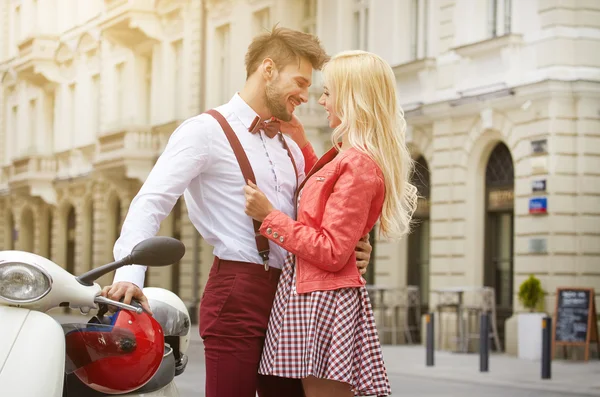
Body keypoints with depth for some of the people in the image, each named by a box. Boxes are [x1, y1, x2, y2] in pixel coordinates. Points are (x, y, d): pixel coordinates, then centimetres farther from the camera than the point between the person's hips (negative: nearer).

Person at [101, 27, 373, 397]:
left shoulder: (291, 148, 20)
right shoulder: (207, 131, -3)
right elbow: (151, 203, -13)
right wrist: (130, 273, -28)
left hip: (287, 296, 7)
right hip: (237, 293, -7)